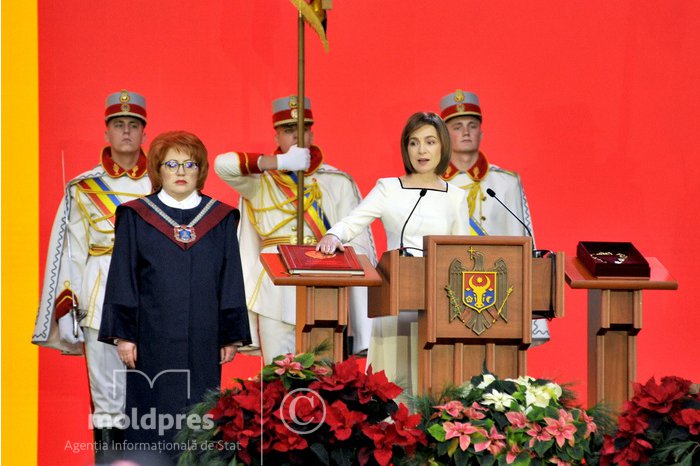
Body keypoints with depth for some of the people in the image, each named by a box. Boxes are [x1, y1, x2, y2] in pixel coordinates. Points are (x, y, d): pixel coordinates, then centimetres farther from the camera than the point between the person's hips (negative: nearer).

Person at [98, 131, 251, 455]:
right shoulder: (136, 217, 3)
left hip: (203, 340, 2)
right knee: (154, 426, -1)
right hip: (153, 340, -1)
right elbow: (122, 280, 1)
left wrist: (231, 337, 5)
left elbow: (231, 282, 8)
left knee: (199, 425, 2)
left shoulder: (221, 219, 7)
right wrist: (123, 335, -5)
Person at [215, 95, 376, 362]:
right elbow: (224, 165, -8)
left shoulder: (338, 182, 10)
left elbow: (357, 243, 3)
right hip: (276, 294, 0)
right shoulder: (261, 182, 11)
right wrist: (282, 162, -10)